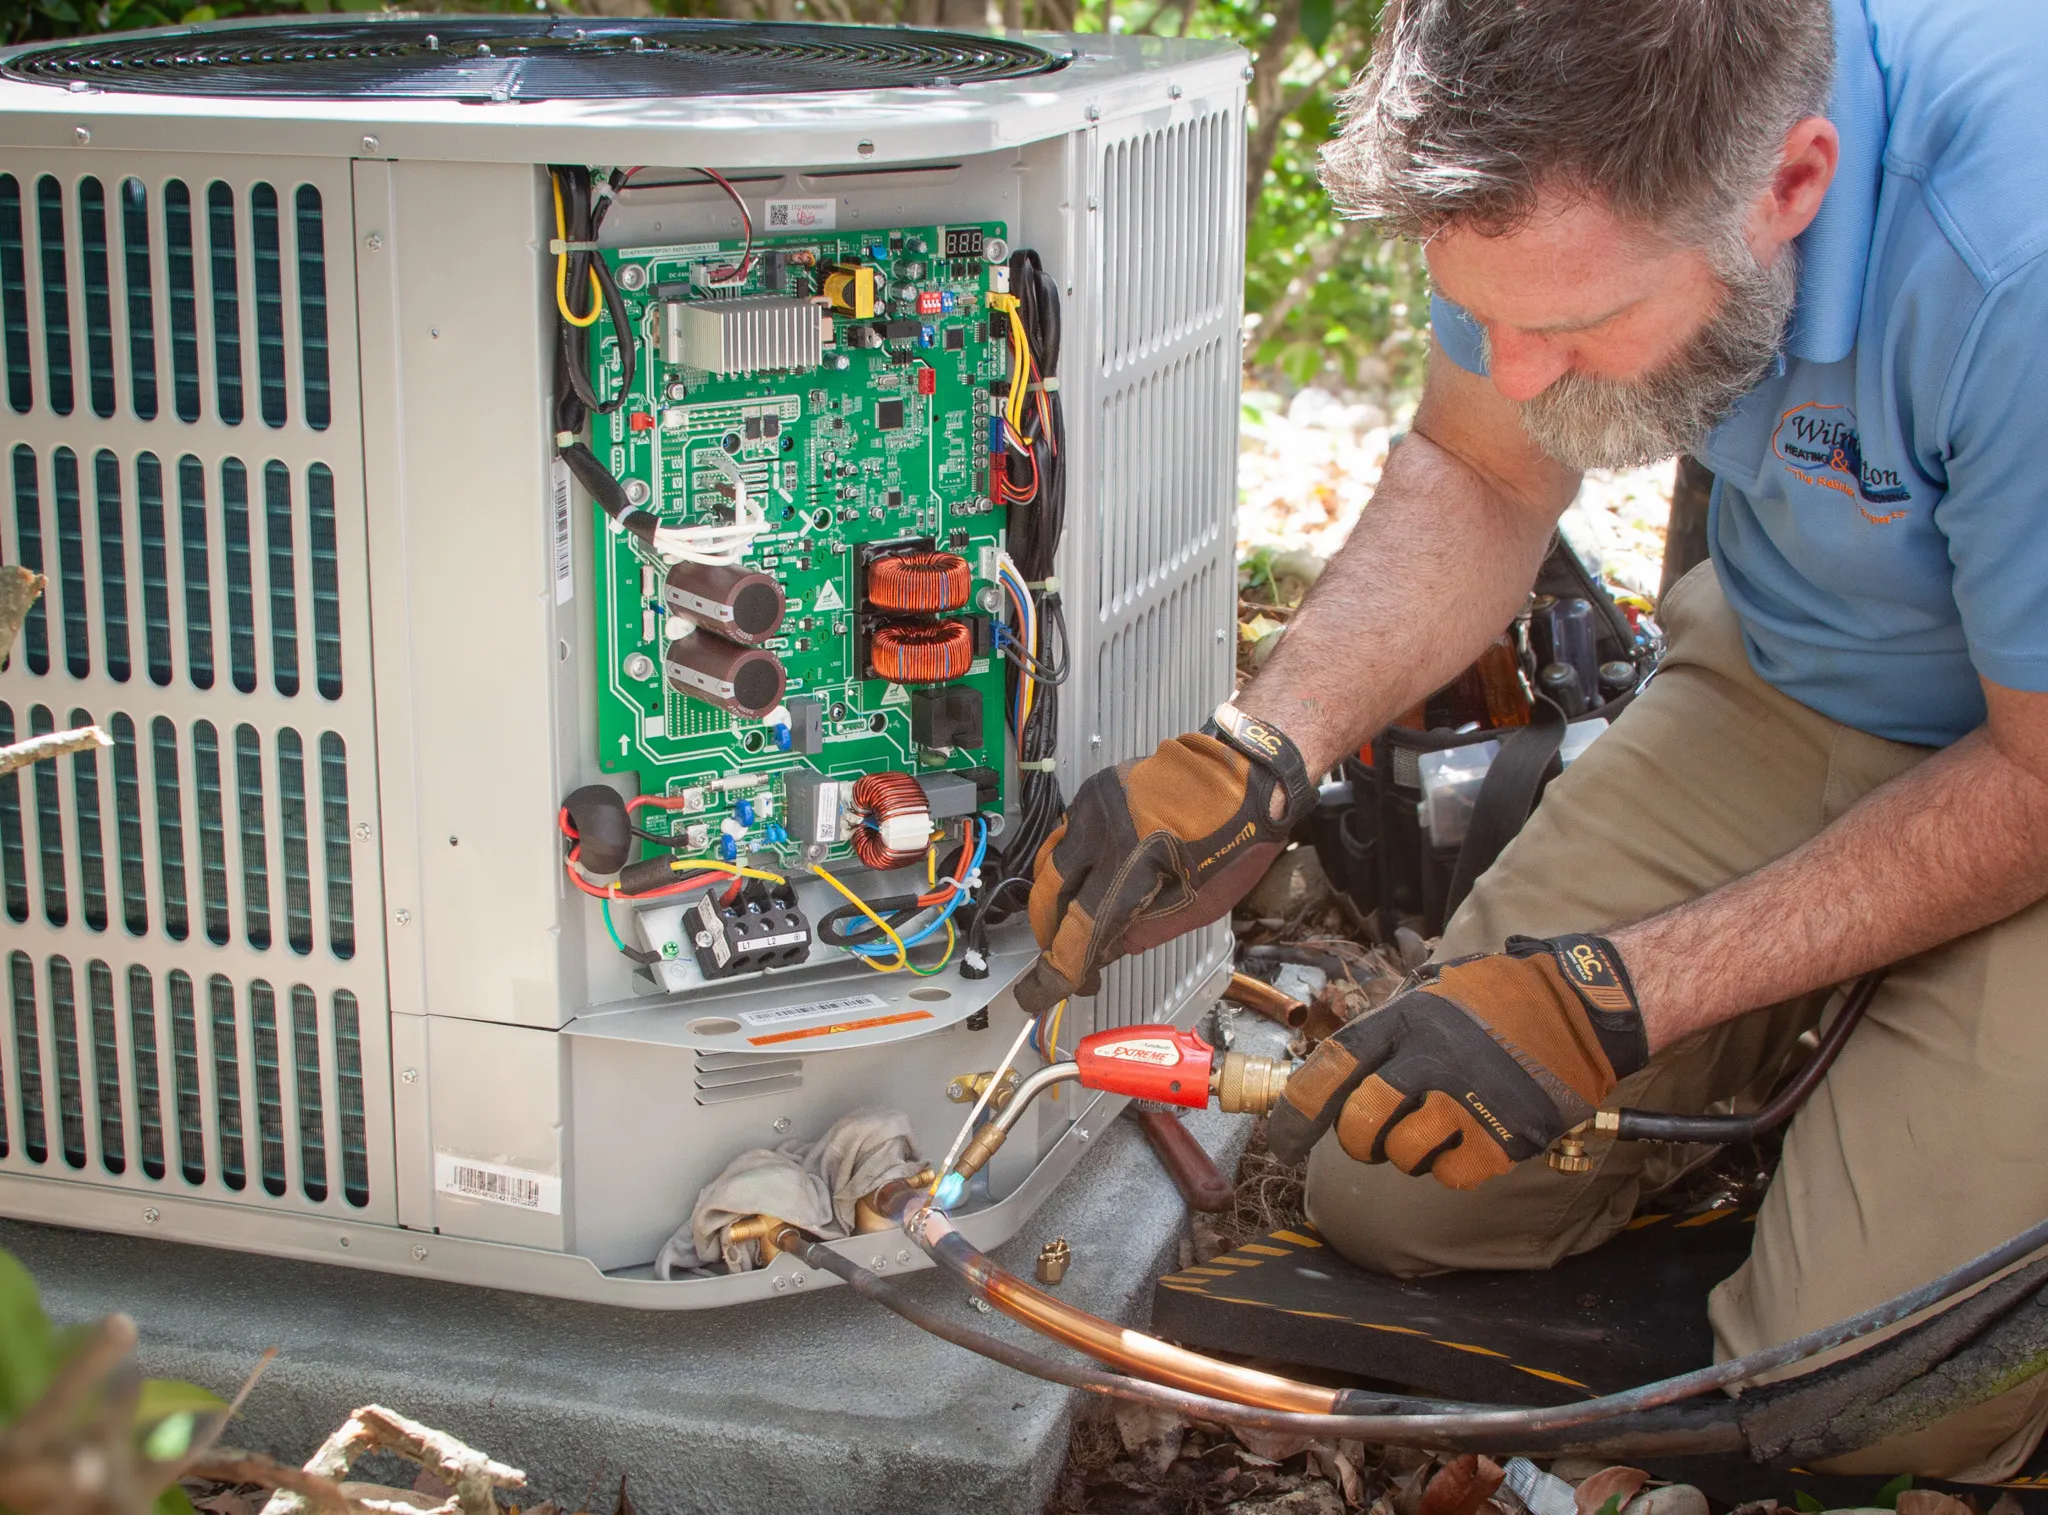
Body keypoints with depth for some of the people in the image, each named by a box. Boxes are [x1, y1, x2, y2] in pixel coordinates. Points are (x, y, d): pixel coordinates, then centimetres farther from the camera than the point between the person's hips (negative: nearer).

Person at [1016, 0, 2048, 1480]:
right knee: (1394, 1196, -1)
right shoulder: (1571, 139, -21)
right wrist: (1256, 754, -18)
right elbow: (1483, 477, -2)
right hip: (1785, 676, 5)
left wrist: (1618, 996, -25)